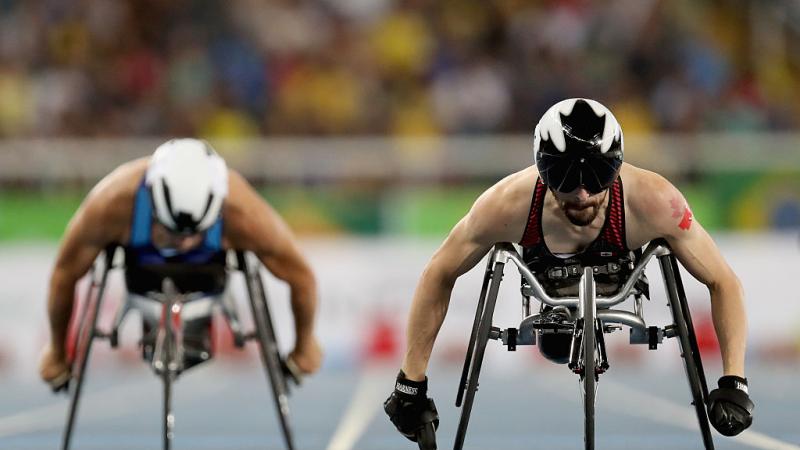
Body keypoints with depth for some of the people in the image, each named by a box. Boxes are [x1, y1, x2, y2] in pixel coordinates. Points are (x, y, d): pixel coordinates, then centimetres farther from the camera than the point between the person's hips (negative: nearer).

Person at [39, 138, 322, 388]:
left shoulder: (245, 213, -43)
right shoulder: (110, 203, -44)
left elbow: (300, 275, -25)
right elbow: (64, 274, -25)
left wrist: (304, 345, -8)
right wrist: (56, 350, -10)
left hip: (208, 264, 0)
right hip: (142, 262, 0)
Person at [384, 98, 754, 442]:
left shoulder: (653, 201, -46)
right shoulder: (508, 204, -44)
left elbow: (723, 282, -33)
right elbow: (439, 275, -27)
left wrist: (733, 382, -42)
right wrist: (410, 383, -26)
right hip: (549, 283, 0)